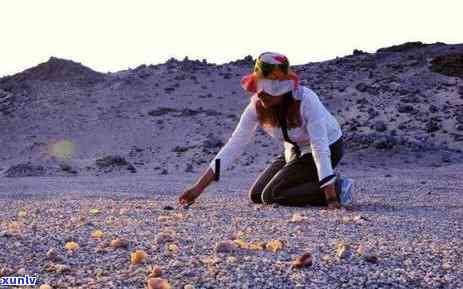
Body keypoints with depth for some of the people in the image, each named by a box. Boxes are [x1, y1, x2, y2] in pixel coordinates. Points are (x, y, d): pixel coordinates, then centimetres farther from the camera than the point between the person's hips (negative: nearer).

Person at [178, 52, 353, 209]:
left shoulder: (306, 100, -33)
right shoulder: (257, 105, -18)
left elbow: (320, 148, -34)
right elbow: (234, 145, -19)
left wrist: (331, 197, -40)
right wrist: (199, 187, -24)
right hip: (295, 151, 6)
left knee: (272, 196, -17)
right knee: (256, 195, 3)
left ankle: (338, 188, -9)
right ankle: (313, 184, 14)